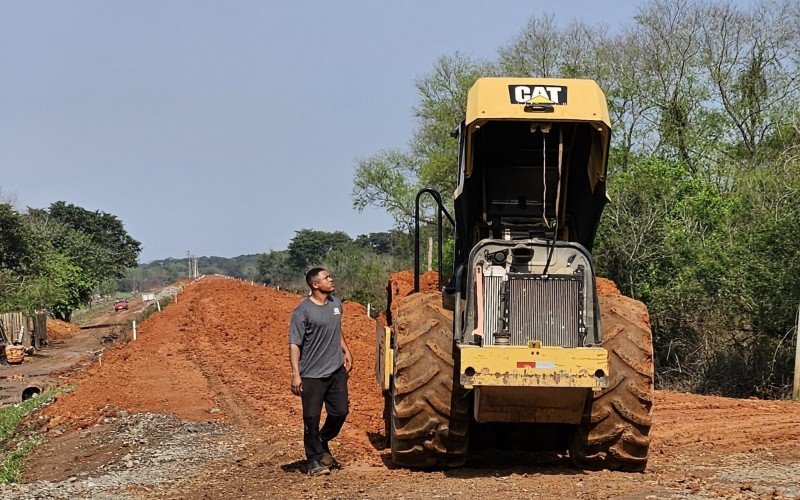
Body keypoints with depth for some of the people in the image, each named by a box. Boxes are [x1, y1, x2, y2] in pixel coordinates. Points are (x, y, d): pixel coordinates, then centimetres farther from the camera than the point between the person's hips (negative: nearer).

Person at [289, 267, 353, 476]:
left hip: (337, 370, 6)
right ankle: (315, 460, 10)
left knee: (340, 412, 9)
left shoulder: (336, 304, 8)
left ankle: (323, 442, 34)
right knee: (312, 418, -1)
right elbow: (294, 344, -15)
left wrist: (346, 351, 18)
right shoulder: (303, 311, -14)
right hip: (312, 375, -6)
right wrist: (295, 374, -21)